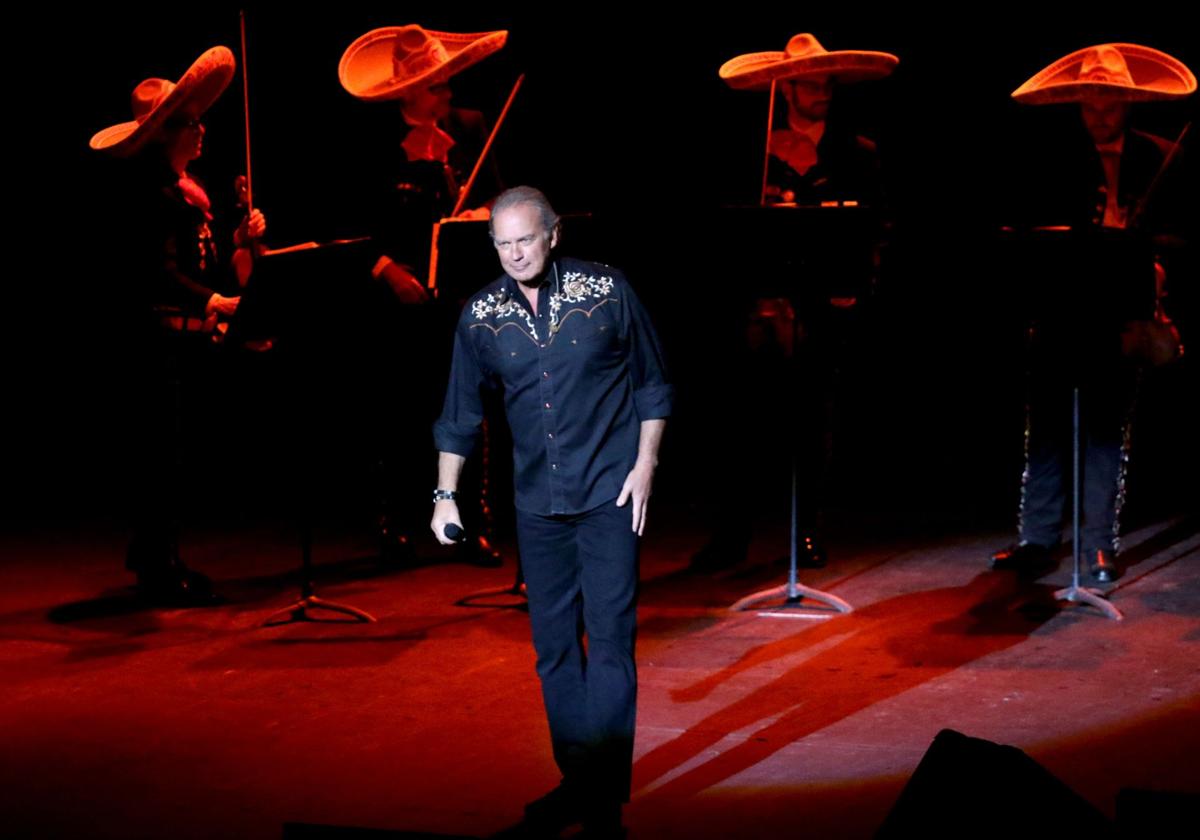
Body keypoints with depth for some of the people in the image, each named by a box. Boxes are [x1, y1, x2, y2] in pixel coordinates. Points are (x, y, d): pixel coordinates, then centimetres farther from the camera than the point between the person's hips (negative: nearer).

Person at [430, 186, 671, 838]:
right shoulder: (481, 315, 2)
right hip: (537, 505, 4)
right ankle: (576, 782, 22)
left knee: (609, 641, -5)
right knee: (553, 647, 9)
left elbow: (653, 385, 3)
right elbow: (460, 414, 11)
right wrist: (445, 495, 7)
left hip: (608, 497, -3)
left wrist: (645, 466, -4)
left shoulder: (606, 291, -6)